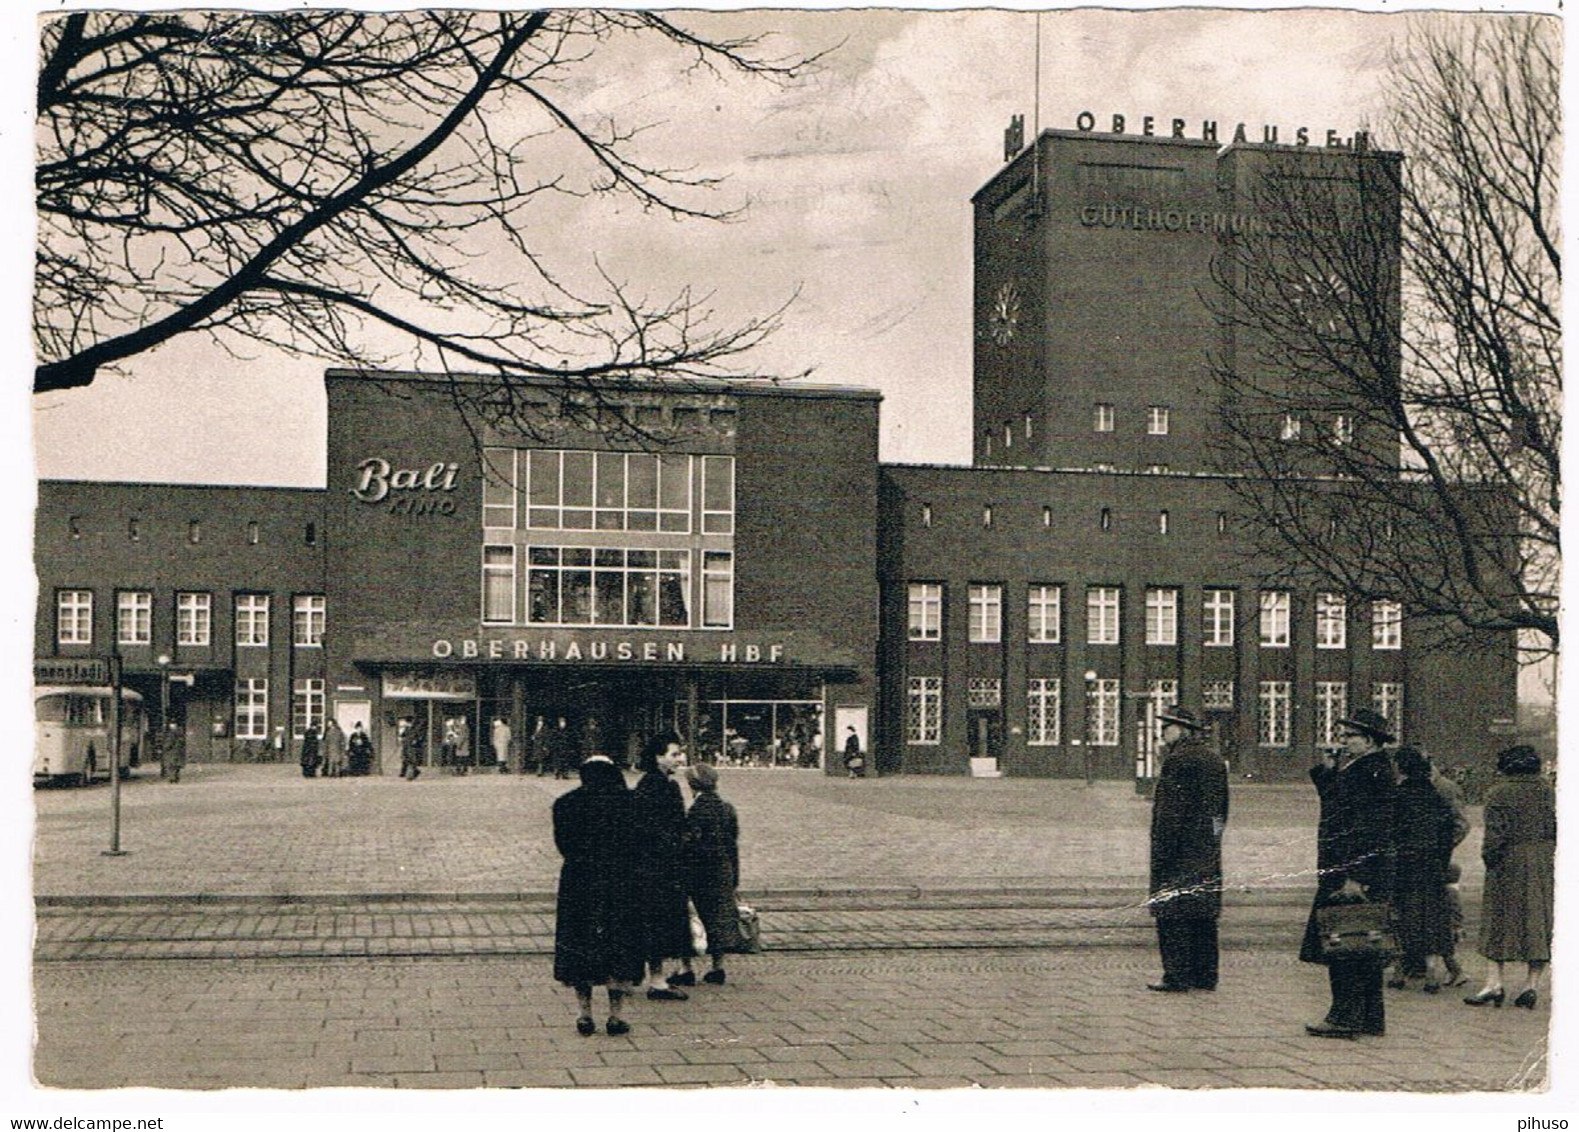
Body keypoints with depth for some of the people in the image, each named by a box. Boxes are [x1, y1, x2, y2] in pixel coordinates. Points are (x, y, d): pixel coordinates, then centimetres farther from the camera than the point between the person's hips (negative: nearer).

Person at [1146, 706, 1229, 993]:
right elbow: (1222, 809, 18)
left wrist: (1161, 853, -16)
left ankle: (1177, 976, -3)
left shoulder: (1178, 759, -13)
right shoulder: (1215, 761, 14)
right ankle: (1205, 975, 16)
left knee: (1172, 912, -3)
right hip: (1208, 852, 9)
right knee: (1204, 913, 12)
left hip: (1180, 850, -9)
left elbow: (1171, 811, -17)